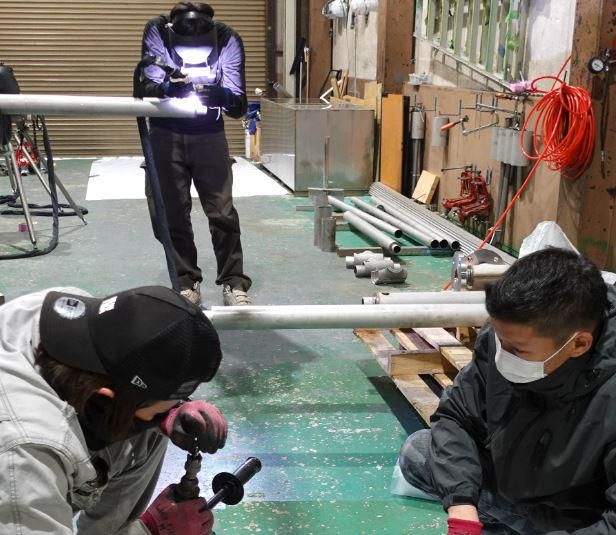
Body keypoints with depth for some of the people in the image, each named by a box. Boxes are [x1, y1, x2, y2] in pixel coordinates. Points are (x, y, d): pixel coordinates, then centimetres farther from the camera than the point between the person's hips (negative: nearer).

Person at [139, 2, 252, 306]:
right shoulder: (157, 32, -16)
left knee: (222, 212, -7)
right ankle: (187, 284, 13)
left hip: (209, 137, 0)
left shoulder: (227, 40, -16)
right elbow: (146, 89, -16)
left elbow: (239, 107, -16)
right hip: (166, 136, 1)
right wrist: (165, 88, -38)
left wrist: (222, 96, -38)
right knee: (171, 213, 2)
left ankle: (233, 284, 3)